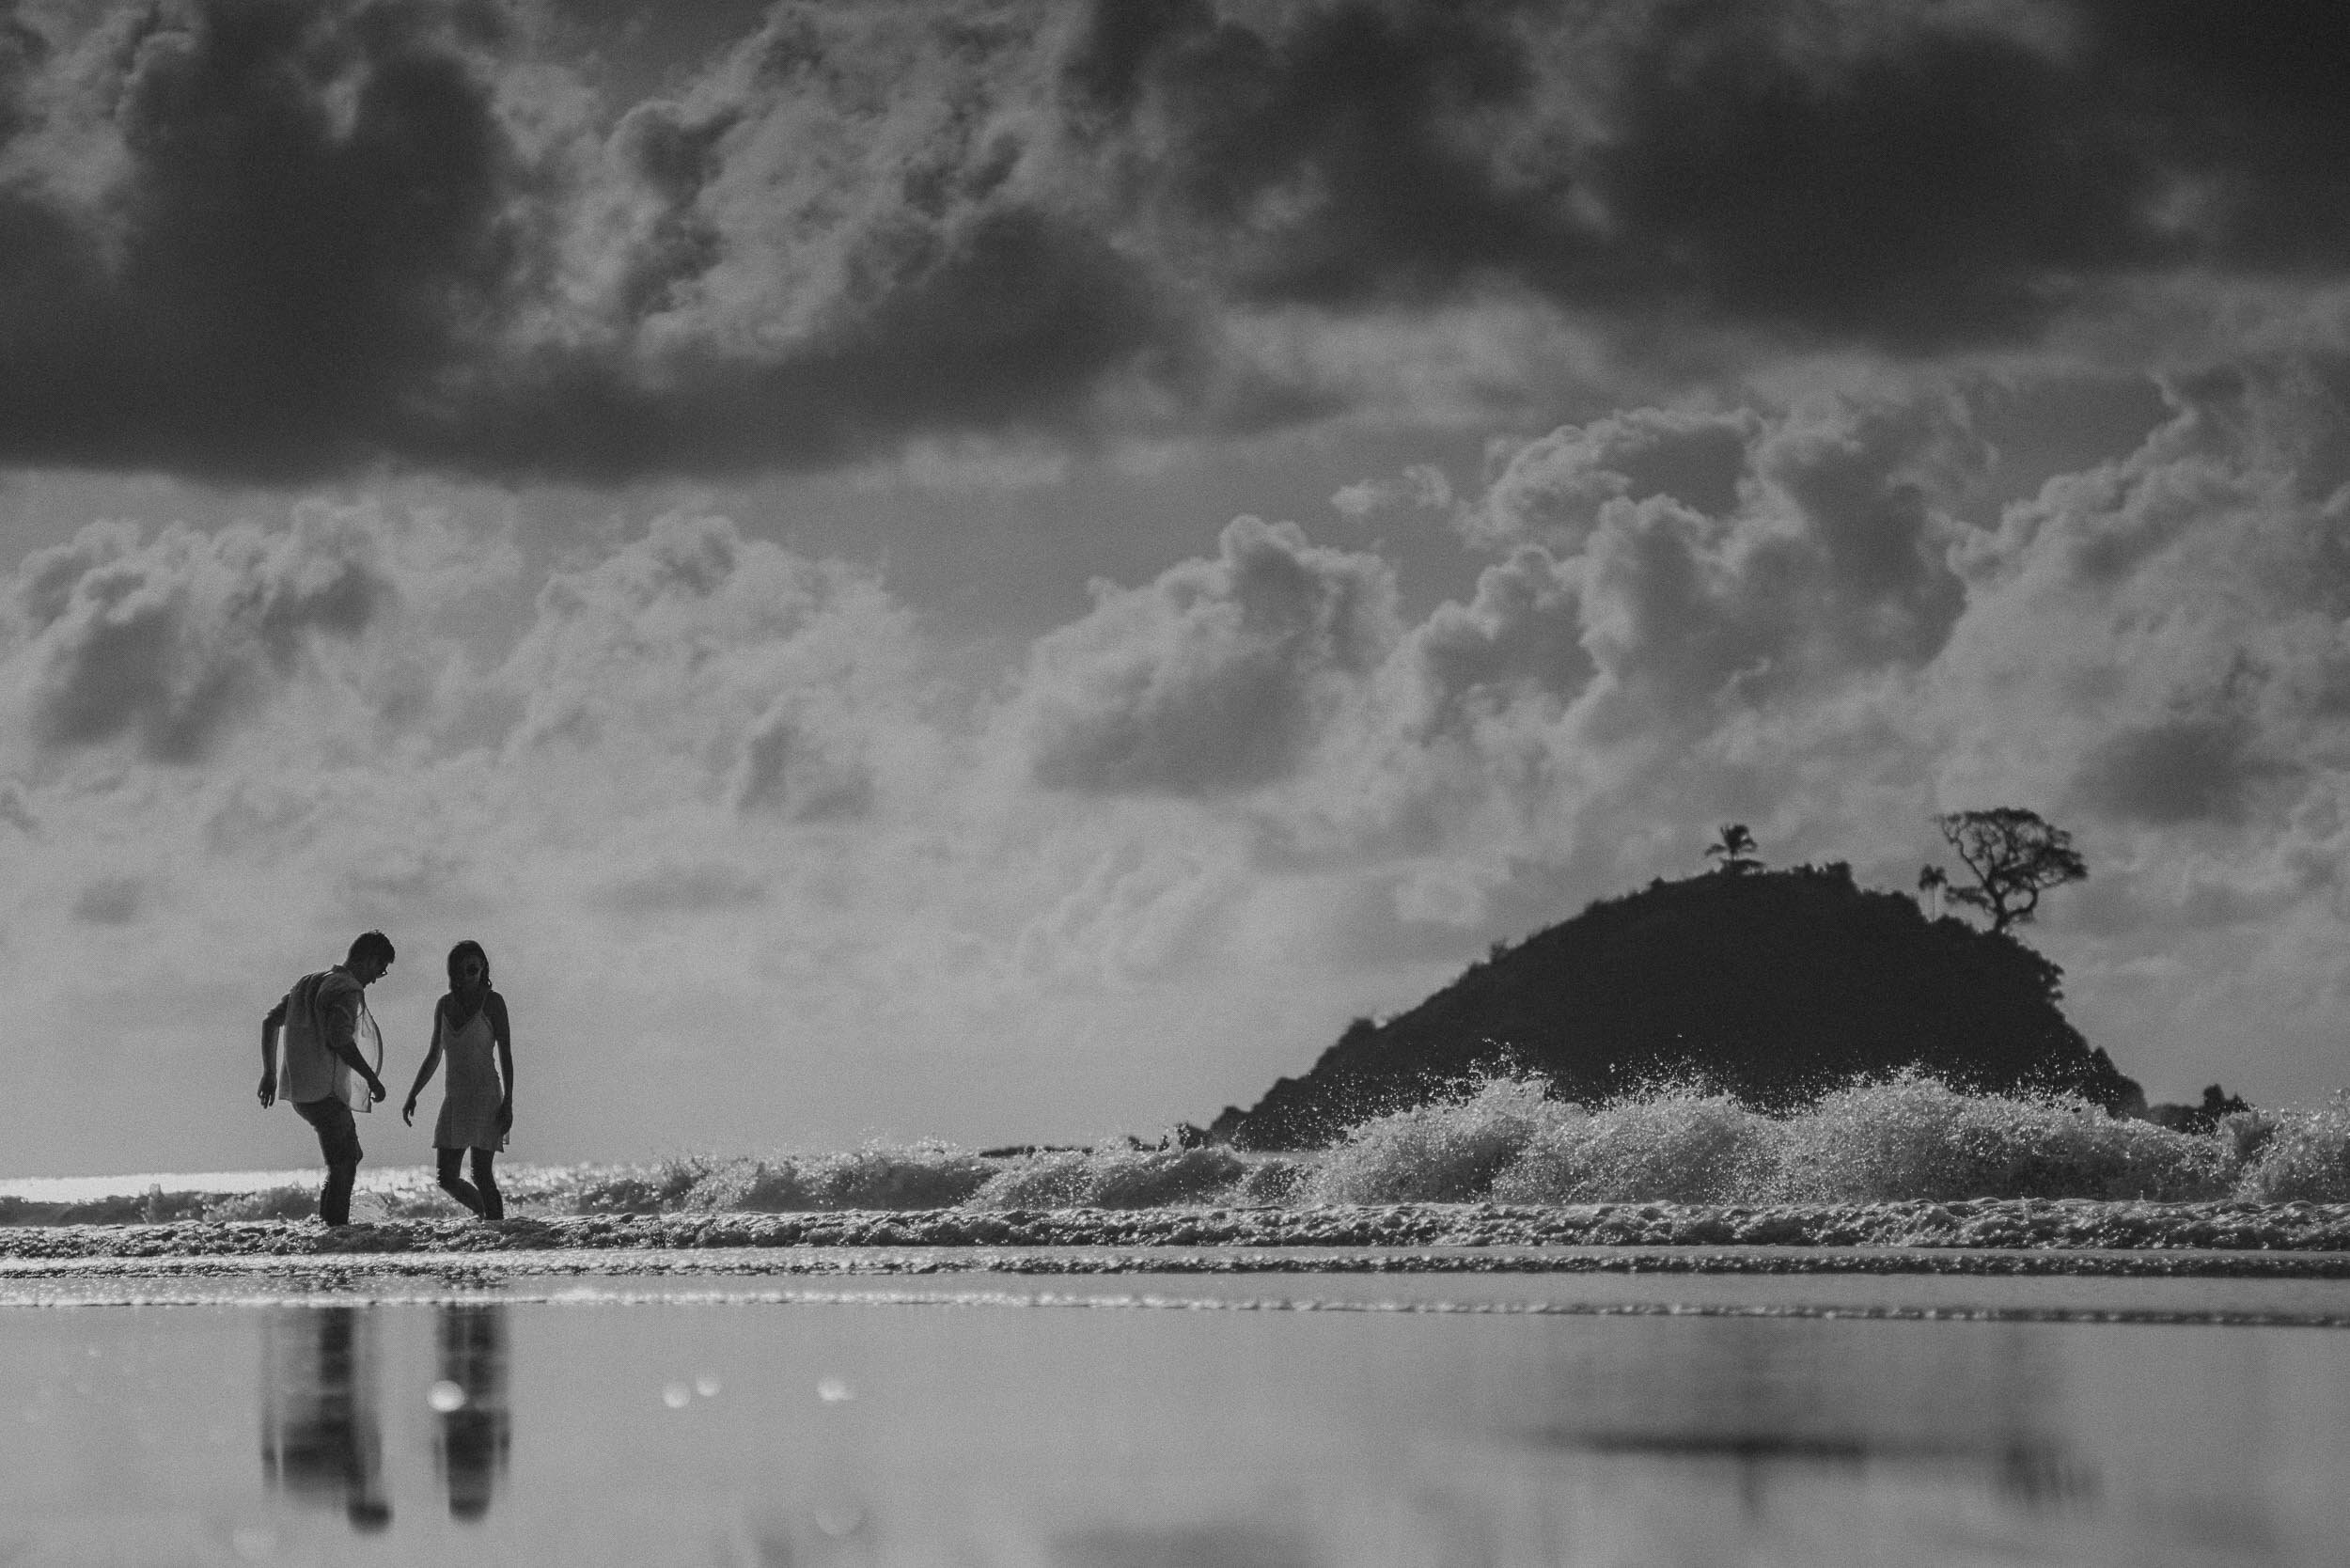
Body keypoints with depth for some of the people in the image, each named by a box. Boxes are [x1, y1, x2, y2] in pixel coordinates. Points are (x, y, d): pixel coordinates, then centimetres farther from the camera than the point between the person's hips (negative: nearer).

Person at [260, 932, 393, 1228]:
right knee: (342, 1168, -6)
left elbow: (270, 1021, 19)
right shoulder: (348, 990, -11)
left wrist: (270, 1072, 21)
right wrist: (372, 1079, -16)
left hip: (300, 1092, 9)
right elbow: (339, 1038, -25)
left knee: (351, 1156, 19)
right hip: (327, 1092, -9)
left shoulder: (308, 983, 17)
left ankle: (328, 1221, 13)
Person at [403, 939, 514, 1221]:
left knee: (481, 1174, -15)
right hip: (454, 1098, 6)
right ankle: (482, 1212, 25)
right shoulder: (444, 1005, 11)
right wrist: (412, 1096, 14)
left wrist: (508, 1102, -12)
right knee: (446, 1178, 3)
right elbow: (434, 1056, 19)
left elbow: (505, 1055, -5)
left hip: (485, 1095, -6)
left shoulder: (492, 1002, -3)